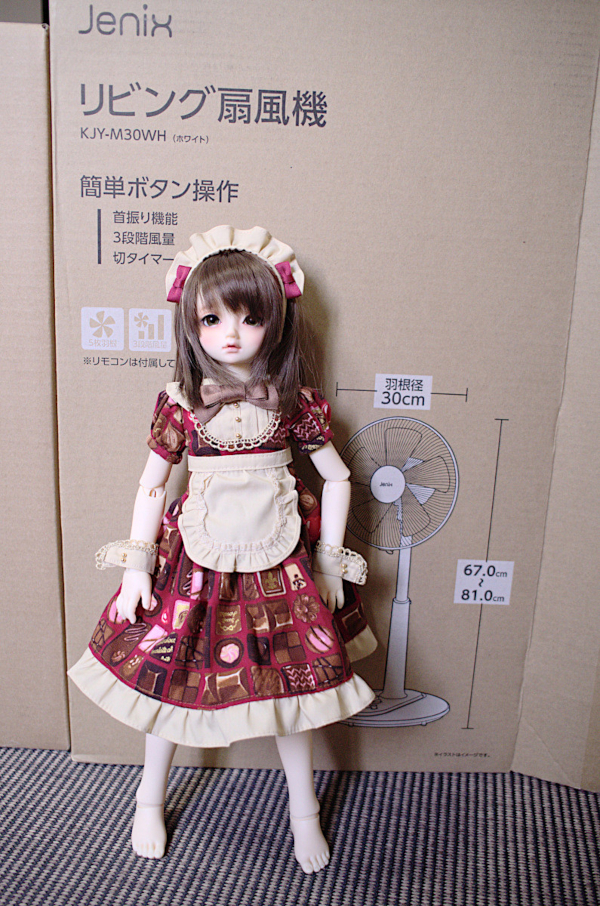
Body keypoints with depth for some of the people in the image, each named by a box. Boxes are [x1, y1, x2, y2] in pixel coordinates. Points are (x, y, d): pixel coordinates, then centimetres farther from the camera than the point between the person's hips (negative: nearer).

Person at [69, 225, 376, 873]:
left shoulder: (293, 402, -5)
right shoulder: (181, 404, -6)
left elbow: (336, 479, 3)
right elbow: (150, 484, 2)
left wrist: (329, 557, 1)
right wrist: (137, 563, 0)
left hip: (278, 564, 0)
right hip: (197, 563, 0)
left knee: (291, 682, 10)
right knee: (173, 679, 12)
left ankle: (303, 811, 38)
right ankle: (150, 800, 42)